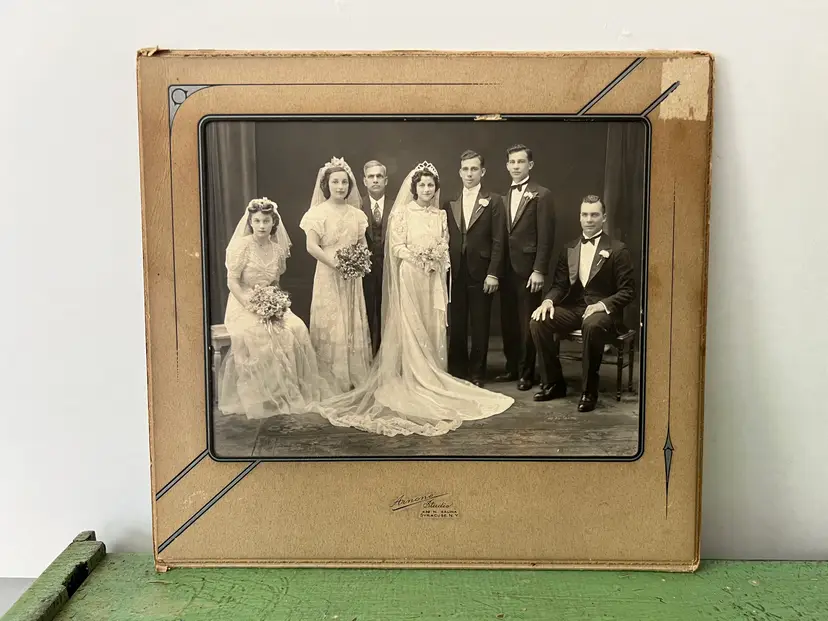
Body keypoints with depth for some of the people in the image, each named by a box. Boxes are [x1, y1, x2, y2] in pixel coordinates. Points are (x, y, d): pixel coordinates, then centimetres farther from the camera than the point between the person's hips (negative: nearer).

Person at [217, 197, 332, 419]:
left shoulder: (278, 248, 7)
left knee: (296, 329, -21)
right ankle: (263, 396, -19)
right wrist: (252, 306, -20)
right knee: (258, 334, -32)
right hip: (243, 305, -4)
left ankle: (294, 391, -9)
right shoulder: (242, 245, -8)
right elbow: (232, 281, -10)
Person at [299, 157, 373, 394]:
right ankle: (331, 381, 6)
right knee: (330, 325, -2)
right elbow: (312, 246, -10)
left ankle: (355, 377, 17)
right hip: (328, 275, -5)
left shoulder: (356, 214, 10)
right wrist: (335, 263, -19)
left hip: (352, 277, 5)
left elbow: (362, 244, 14)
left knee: (354, 325, 8)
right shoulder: (318, 212, -4)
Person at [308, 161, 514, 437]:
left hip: (433, 280, 4)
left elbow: (444, 248, 11)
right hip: (409, 278, -4)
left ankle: (433, 380, 15)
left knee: (433, 329, 6)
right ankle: (412, 381, 2)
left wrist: (437, 260, -10)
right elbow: (397, 248, -6)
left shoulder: (441, 215, 12)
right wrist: (421, 257, -17)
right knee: (410, 330, -4)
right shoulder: (402, 213, -1)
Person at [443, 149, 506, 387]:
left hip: (481, 274, -3)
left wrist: (493, 274, -10)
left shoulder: (493, 201, 2)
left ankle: (476, 375, 14)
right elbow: (445, 240, 10)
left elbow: (498, 241, -3)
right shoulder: (450, 204, 11)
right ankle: (457, 373, 18)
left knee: (480, 327, 4)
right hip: (455, 274, 3)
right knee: (456, 327, 7)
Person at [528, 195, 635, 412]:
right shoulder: (569, 249, 15)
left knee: (592, 325, -40)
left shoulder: (618, 250, 0)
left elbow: (627, 290, -4)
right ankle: (553, 383, -7)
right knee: (538, 321, -22)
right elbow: (559, 284, 13)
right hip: (573, 308, 5)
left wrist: (603, 305, -21)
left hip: (603, 310, -4)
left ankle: (589, 391, -23)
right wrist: (548, 300, -10)